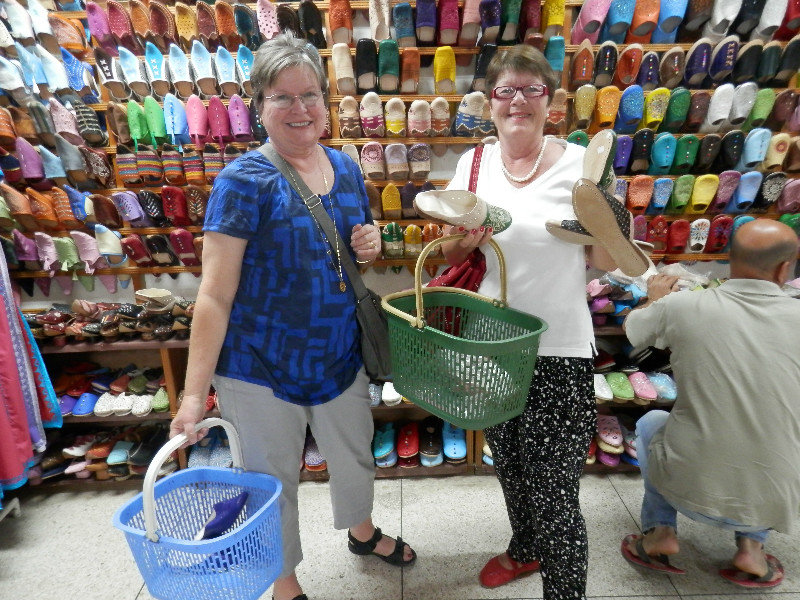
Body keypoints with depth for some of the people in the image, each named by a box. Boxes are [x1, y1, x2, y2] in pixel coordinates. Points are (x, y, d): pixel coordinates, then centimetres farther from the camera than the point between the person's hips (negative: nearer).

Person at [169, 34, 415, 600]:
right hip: (261, 367, -5)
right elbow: (216, 293, -17)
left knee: (355, 457, 26)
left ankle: (362, 531, 59)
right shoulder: (245, 180, -15)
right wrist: (194, 393, -19)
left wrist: (371, 243, -8)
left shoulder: (345, 166, 2)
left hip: (341, 356, 6)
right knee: (274, 480, 17)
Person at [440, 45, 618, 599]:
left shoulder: (579, 163, -5)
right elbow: (452, 255, 11)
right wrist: (465, 238, -11)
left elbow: (607, 263, -2)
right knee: (510, 468, 23)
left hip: (559, 352, -4)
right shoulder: (474, 164, 4)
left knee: (555, 497, 1)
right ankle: (525, 549, 52)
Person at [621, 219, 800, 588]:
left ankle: (661, 532, 20)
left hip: (689, 489, -2)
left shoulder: (681, 306, -15)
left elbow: (632, 329, 7)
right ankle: (751, 545, 22)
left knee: (650, 422, 29)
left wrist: (655, 299, 27)